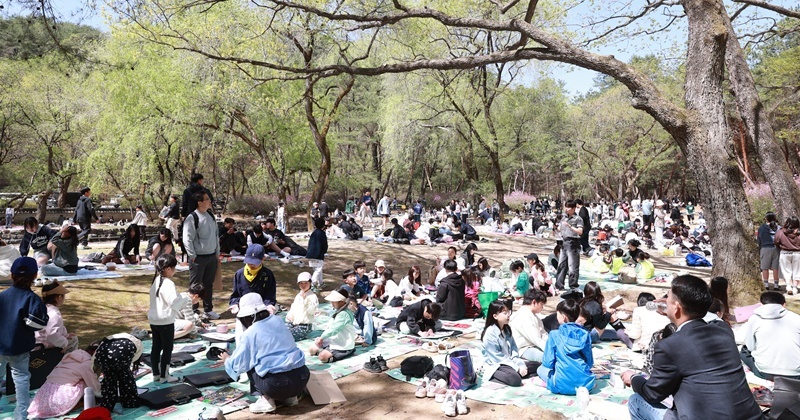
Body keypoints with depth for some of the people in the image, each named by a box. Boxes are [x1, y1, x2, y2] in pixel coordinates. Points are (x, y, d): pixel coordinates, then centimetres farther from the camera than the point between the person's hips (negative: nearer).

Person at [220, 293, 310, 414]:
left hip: (278, 384, -5)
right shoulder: (278, 321, 13)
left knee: (251, 366, 20)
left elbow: (239, 365, 4)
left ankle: (267, 399, 6)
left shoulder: (249, 334, -3)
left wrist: (227, 360, 28)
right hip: (302, 378, 6)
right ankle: (289, 396, 19)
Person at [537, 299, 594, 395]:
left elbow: (548, 363, -3)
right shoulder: (585, 335, 4)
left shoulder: (554, 335, -5)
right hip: (586, 384, 3)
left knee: (541, 369, 25)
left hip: (562, 386, -3)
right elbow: (590, 363, 10)